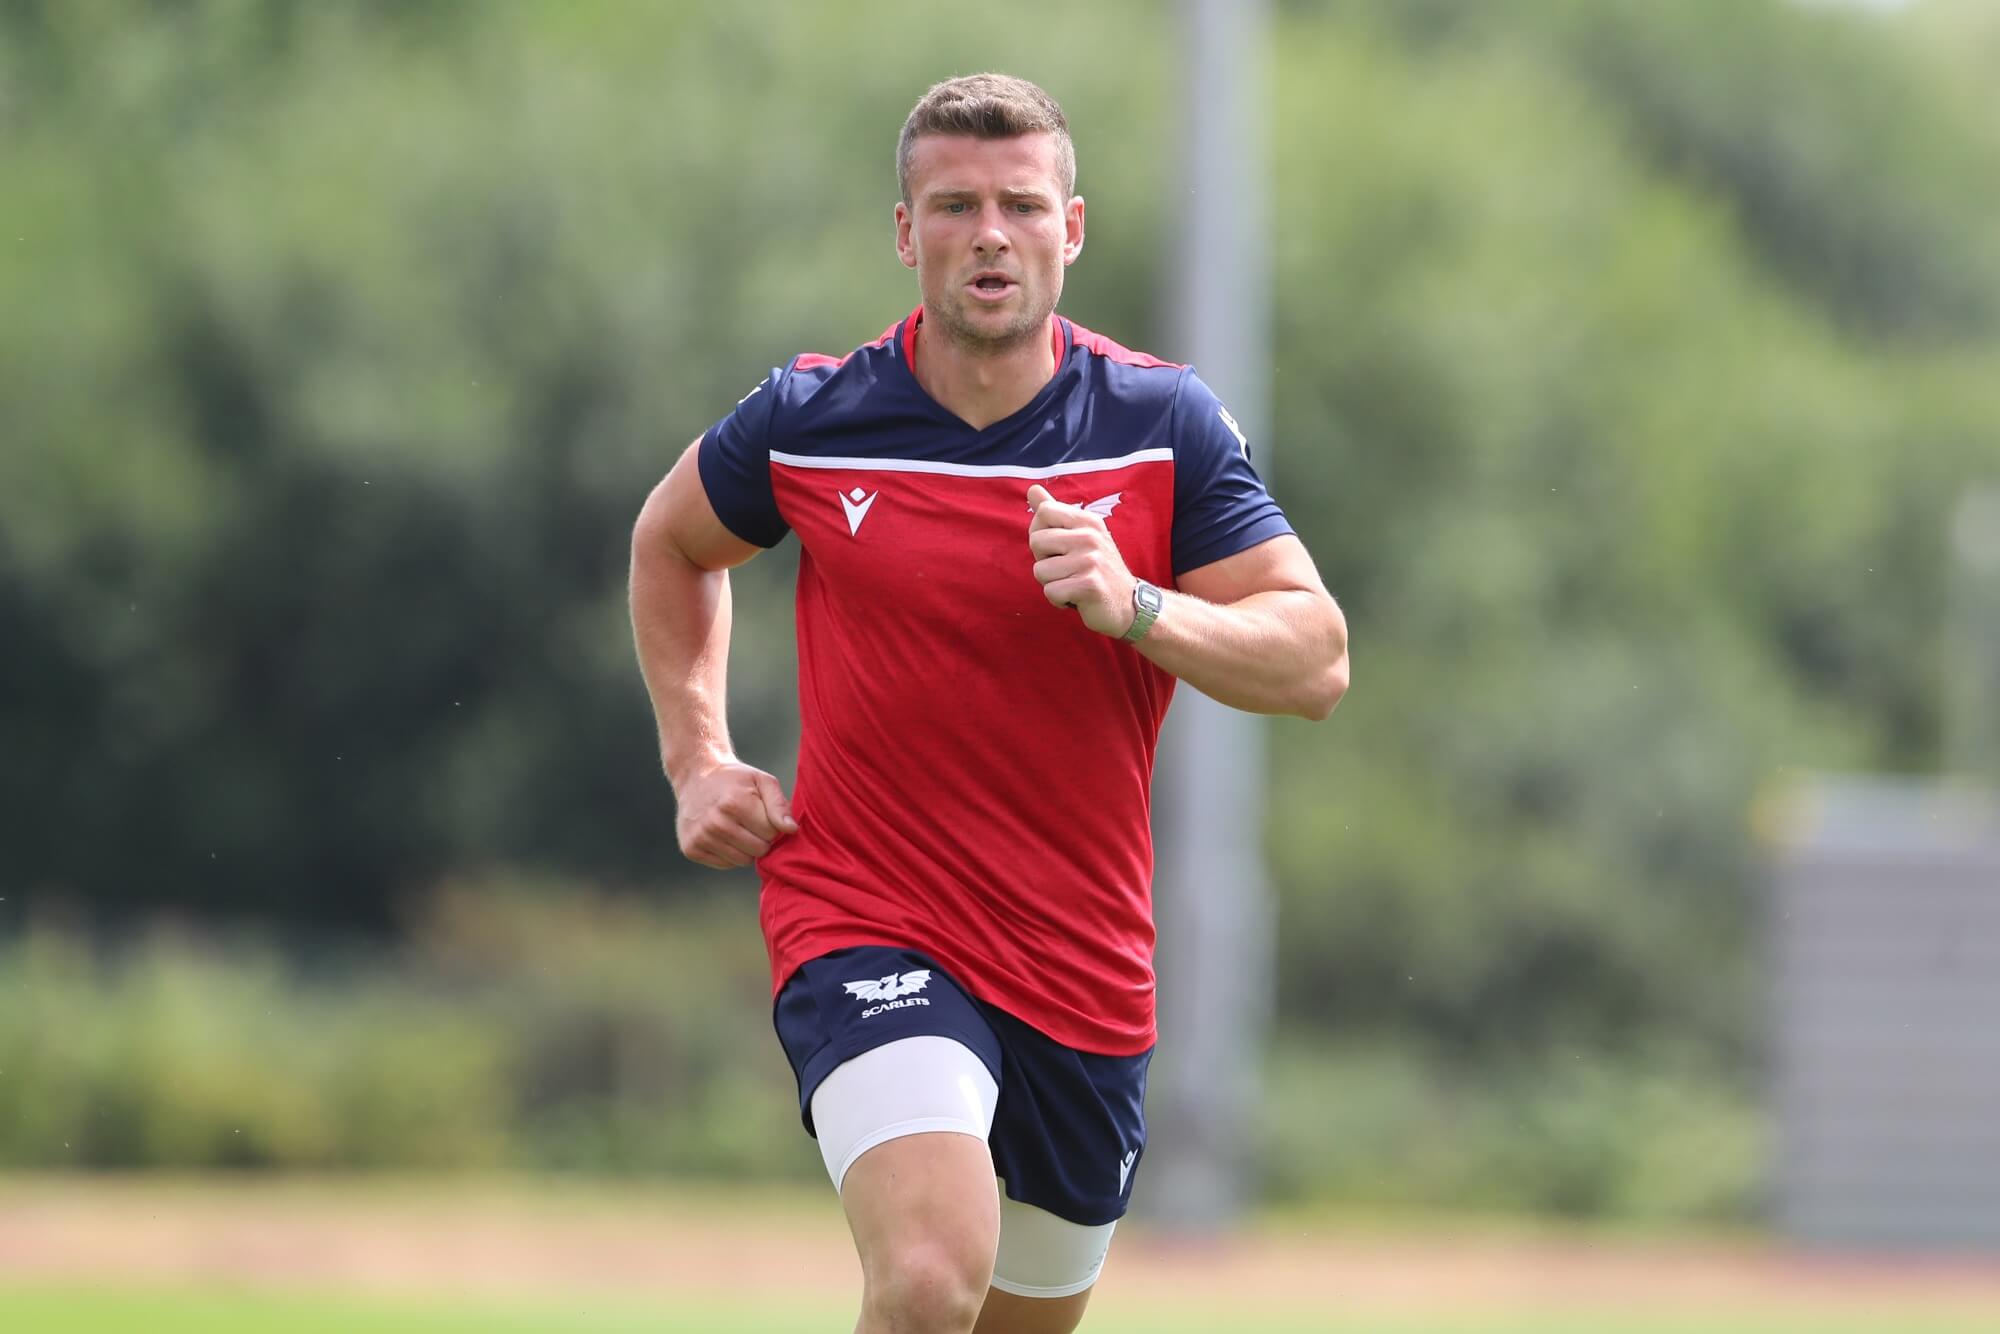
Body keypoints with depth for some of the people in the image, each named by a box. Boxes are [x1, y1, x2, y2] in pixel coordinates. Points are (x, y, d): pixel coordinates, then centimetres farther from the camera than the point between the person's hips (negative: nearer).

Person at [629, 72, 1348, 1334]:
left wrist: (1134, 607, -25)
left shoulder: (1164, 424, -4)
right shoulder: (807, 420, -4)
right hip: (865, 932, -3)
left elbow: (1315, 660, -8)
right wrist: (698, 758, 8)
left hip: (1084, 974, 3)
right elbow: (674, 541, 19)